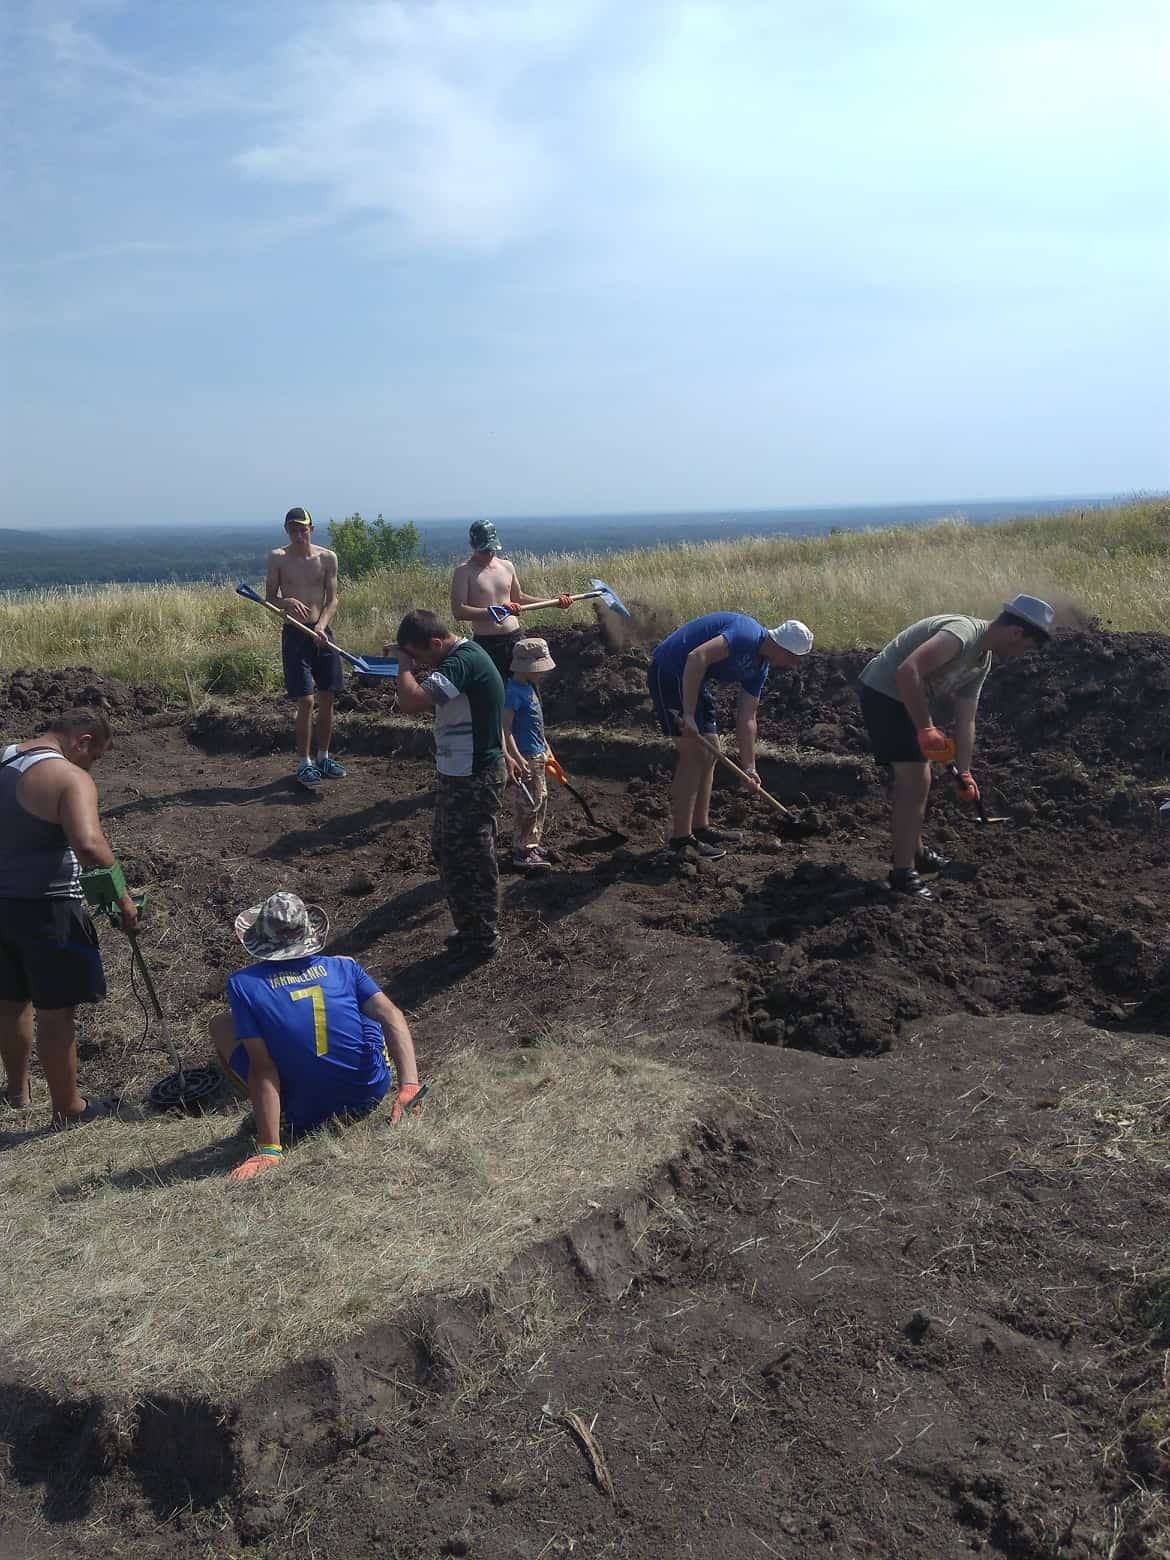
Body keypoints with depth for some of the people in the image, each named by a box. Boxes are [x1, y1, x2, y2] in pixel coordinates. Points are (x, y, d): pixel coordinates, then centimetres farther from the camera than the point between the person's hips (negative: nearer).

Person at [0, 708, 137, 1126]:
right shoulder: (70, 778, -19)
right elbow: (89, 845, -34)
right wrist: (123, 896, -24)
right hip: (46, 909, -8)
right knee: (56, 1012, 6)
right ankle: (67, 1108, 19)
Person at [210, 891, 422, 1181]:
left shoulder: (243, 984, -9)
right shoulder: (343, 967, -2)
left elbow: (262, 1068, -15)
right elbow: (392, 1018, -13)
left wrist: (267, 1150, -15)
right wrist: (409, 1086, -19)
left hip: (305, 1116, -2)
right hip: (372, 1092, 2)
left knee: (221, 1025, 13)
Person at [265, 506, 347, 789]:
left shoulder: (327, 558, 3)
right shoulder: (278, 558, -1)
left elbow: (332, 599, 1)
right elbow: (269, 598, 1)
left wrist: (321, 626, -16)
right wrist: (285, 602, -22)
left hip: (322, 633, 3)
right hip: (295, 634, -3)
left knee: (327, 699, 7)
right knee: (306, 701, -7)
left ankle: (323, 757, 21)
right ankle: (304, 762, 5)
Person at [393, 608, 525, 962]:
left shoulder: (462, 661, -24)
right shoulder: (464, 656, 9)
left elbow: (411, 703, -34)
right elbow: (489, 712, 21)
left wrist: (404, 666, -16)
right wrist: (504, 755, 27)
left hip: (473, 779, -11)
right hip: (462, 774, 11)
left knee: (472, 858, 2)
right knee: (448, 850, 19)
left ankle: (483, 940, 17)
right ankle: (471, 929, 32)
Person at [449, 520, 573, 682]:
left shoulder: (507, 566, 10)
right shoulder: (464, 571, -8)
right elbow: (458, 611, -17)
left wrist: (555, 602, 17)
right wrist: (496, 610, -25)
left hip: (516, 637, 5)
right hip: (487, 642, -5)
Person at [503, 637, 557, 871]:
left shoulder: (528, 687, 9)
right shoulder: (513, 692, -21)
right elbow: (505, 729, -24)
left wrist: (543, 747, 26)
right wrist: (517, 759, -26)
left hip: (537, 754, 10)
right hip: (525, 757, -10)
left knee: (541, 799, 18)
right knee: (528, 804, -2)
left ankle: (531, 843, 30)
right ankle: (522, 852, 8)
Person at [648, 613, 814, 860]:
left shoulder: (759, 667, 8)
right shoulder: (748, 635, -21)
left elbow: (746, 719, 10)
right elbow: (697, 657, -32)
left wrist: (749, 769, 6)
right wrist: (688, 714, -32)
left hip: (694, 680, 10)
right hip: (670, 671, -10)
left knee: (709, 752, 13)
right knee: (694, 754, -12)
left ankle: (700, 827, 22)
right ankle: (681, 839, -7)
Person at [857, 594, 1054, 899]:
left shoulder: (982, 662, 9)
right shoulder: (963, 632, -23)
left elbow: (965, 721, 13)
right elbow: (908, 671, -35)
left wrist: (963, 773, 9)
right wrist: (926, 729, -30)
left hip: (906, 700, 11)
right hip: (884, 692, -11)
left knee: (916, 776, 22)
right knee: (915, 780, -11)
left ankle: (915, 851, 38)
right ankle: (903, 873, -4)